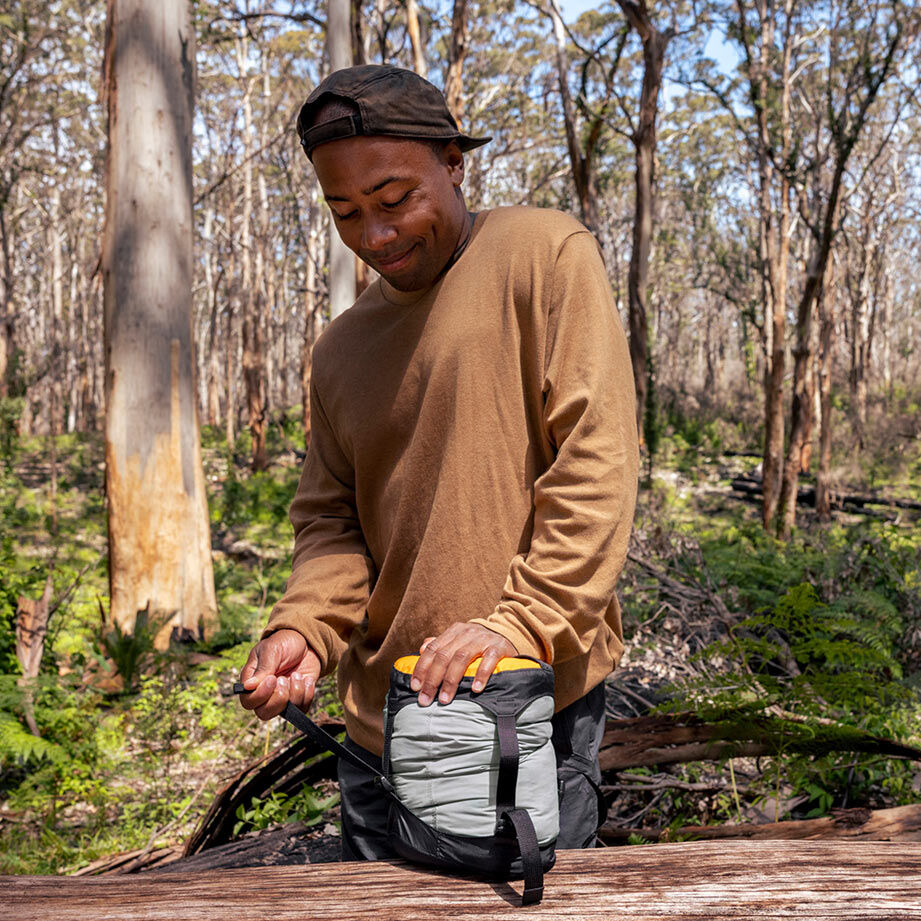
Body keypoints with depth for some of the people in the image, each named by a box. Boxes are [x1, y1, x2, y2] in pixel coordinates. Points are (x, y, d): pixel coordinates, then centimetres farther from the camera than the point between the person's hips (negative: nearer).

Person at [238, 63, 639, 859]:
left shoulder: (545, 255, -5)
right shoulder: (341, 347, 12)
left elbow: (595, 465, -13)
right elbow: (332, 517, 12)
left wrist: (523, 621, -20)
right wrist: (303, 626, -6)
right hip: (380, 713, 6)